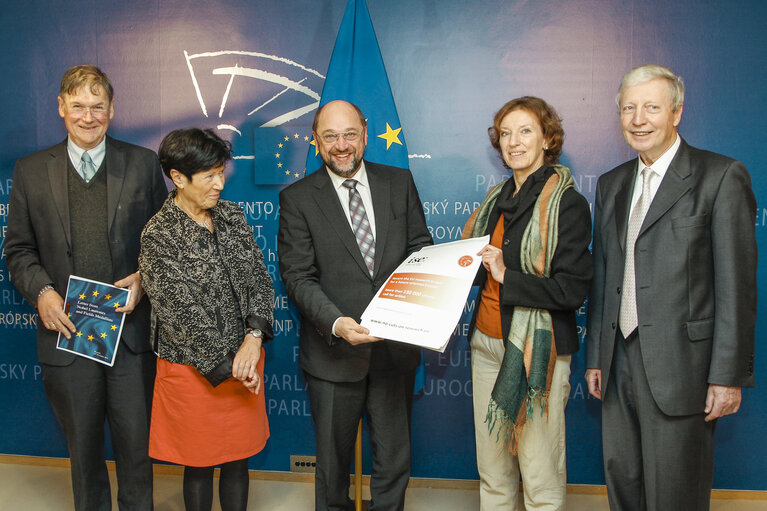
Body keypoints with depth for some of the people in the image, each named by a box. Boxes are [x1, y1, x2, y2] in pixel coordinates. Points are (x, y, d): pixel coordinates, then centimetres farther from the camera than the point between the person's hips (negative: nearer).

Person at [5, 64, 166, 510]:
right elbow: (18, 249, 8)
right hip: (67, 332, 1)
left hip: (131, 328, -1)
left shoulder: (143, 164, 2)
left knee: (136, 443, 9)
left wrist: (144, 278, -11)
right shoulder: (31, 171, 5)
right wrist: (41, 291, -10)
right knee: (83, 445, 15)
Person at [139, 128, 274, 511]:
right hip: (194, 369, -5)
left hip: (245, 358, 5)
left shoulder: (231, 214, 3)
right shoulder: (158, 235, -14)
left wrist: (254, 338, -14)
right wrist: (226, 364, -14)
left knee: (238, 458, 16)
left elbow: (259, 277, 1)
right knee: (200, 463, 13)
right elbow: (180, 314, -16)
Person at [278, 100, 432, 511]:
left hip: (396, 348, 2)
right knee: (333, 459, 17)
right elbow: (298, 276, -10)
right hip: (334, 351, -2)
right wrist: (336, 323, -25)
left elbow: (420, 247, 7)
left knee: (394, 460, 15)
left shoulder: (400, 183, 5)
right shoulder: (297, 198, -4)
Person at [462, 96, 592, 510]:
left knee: (540, 477, 1)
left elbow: (572, 290, -14)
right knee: (492, 471, 13)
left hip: (536, 350, -6)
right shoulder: (498, 198, 13)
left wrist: (506, 276, -20)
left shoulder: (568, 204, -9)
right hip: (487, 343, 7)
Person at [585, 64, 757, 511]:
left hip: (681, 365, -6)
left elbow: (737, 285, -9)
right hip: (621, 363, 6)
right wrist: (595, 356, 14)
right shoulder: (612, 184, 14)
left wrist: (729, 374, -12)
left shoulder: (722, 177, -5)